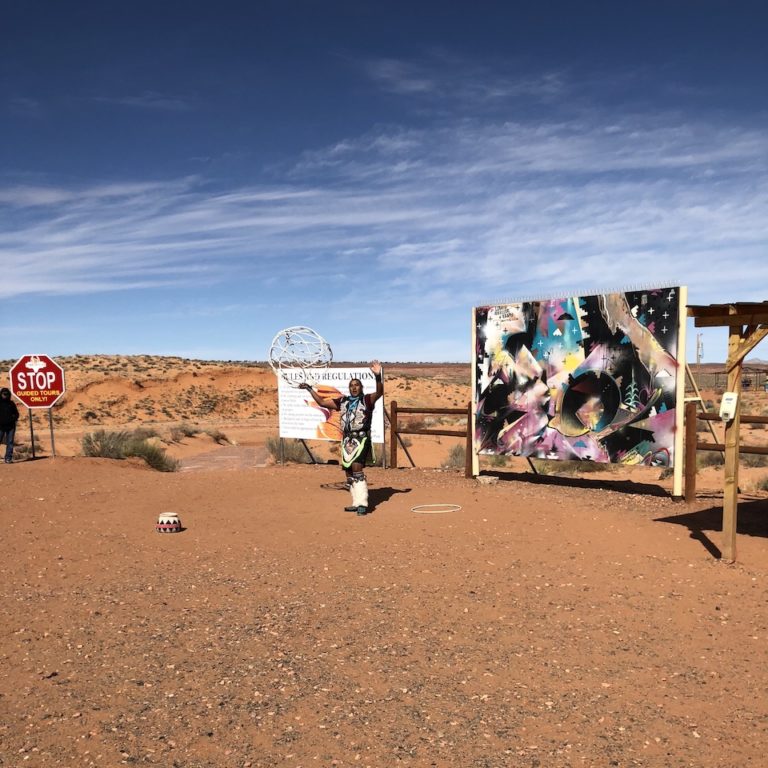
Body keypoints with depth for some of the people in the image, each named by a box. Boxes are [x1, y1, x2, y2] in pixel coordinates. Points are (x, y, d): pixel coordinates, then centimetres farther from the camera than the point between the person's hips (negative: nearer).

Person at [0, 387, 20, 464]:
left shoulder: (11, 403, 10)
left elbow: (16, 413, 16)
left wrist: (14, 418, -4)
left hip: (11, 426, 2)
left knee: (10, 442, 2)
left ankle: (8, 458, 5)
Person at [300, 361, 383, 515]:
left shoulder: (367, 400, 1)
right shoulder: (343, 401, 14)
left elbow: (380, 392, -18)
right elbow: (322, 402, 21)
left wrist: (377, 376, -35)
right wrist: (310, 389, 17)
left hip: (362, 438, -6)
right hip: (347, 439, 6)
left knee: (357, 468, -21)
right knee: (349, 473, 8)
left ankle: (362, 504, -17)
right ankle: (356, 504, 20)